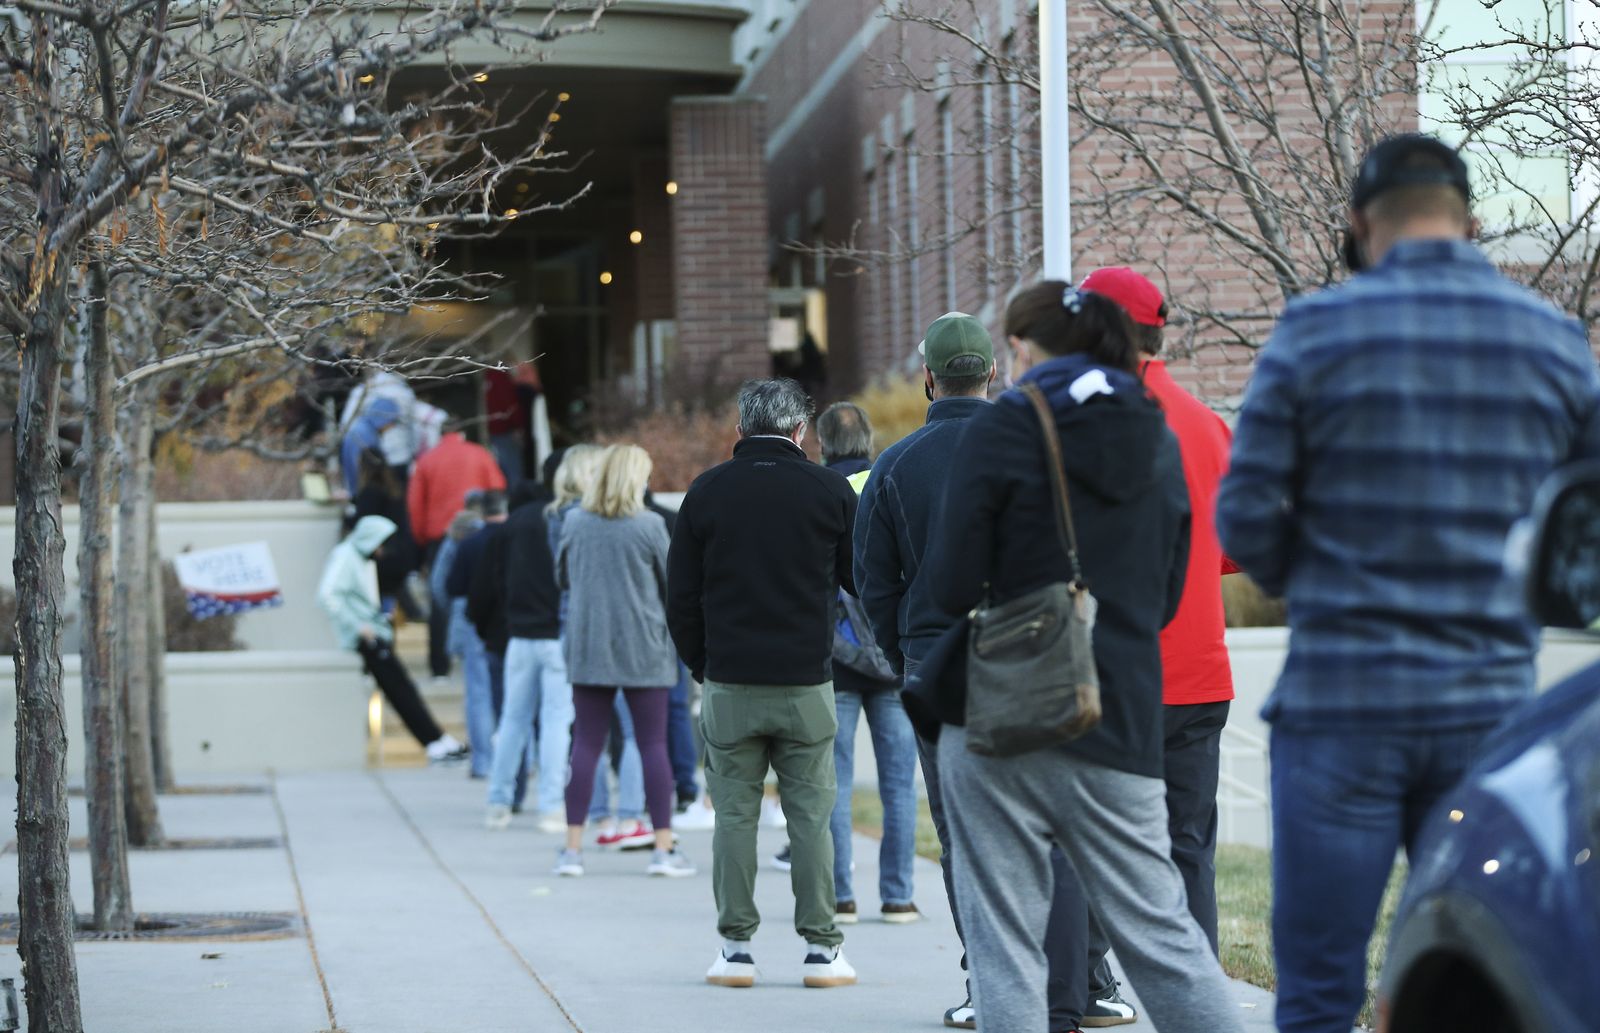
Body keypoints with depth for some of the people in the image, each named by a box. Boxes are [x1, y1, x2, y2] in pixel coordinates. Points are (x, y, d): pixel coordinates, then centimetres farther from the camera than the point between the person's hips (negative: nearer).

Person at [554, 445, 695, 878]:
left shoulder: (574, 523, 1)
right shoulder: (650, 526, -9)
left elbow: (562, 577, 15)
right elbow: (674, 584, 0)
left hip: (587, 646, 3)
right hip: (643, 647, -3)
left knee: (586, 745, 7)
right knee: (653, 745, 2)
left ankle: (573, 847, 6)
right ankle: (664, 848, 2)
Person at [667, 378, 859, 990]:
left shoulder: (708, 491, 3)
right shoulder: (830, 490, 0)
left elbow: (681, 597, 6)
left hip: (729, 683, 1)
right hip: (807, 684, 0)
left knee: (734, 814, 5)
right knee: (811, 815, 5)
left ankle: (736, 946, 5)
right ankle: (821, 947, 5)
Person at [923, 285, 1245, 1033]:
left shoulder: (1002, 430, -6)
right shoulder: (1158, 441, 10)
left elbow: (953, 589, -9)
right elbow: (1165, 598, 15)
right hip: (1121, 730, 4)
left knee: (1004, 941, 2)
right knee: (1161, 932, 9)